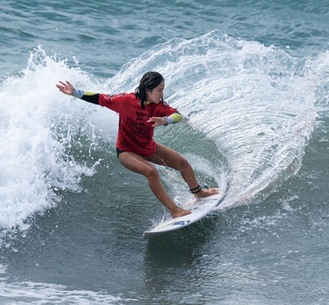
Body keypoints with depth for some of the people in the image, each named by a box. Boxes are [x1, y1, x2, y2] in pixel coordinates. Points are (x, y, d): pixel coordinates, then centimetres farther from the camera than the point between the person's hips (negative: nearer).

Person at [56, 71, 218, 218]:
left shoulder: (158, 105, -16)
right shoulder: (126, 101, -28)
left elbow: (178, 115, -29)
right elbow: (99, 99, -21)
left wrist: (165, 121, -51)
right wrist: (75, 93, -29)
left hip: (148, 147, 6)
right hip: (127, 150, -6)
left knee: (182, 163, 10)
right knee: (151, 171, -32)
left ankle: (198, 192, 39)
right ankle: (174, 210, -24)